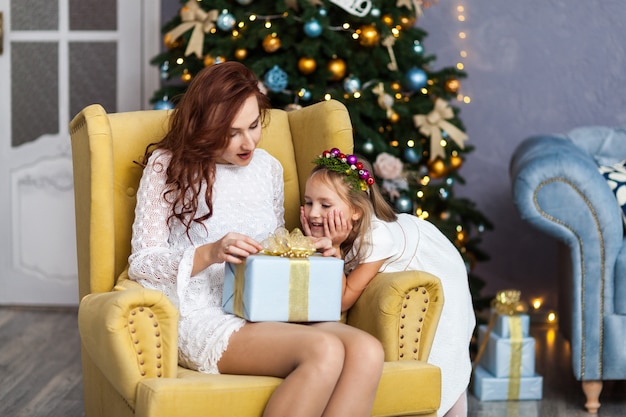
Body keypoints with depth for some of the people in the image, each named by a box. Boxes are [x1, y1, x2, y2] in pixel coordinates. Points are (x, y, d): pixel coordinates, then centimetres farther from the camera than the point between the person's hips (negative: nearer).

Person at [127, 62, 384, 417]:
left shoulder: (268, 167, 17)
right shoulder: (168, 166, 2)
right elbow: (142, 263, -2)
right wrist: (209, 253, -19)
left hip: (268, 313, 6)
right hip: (205, 318, -5)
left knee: (367, 352, -28)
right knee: (325, 351, -34)